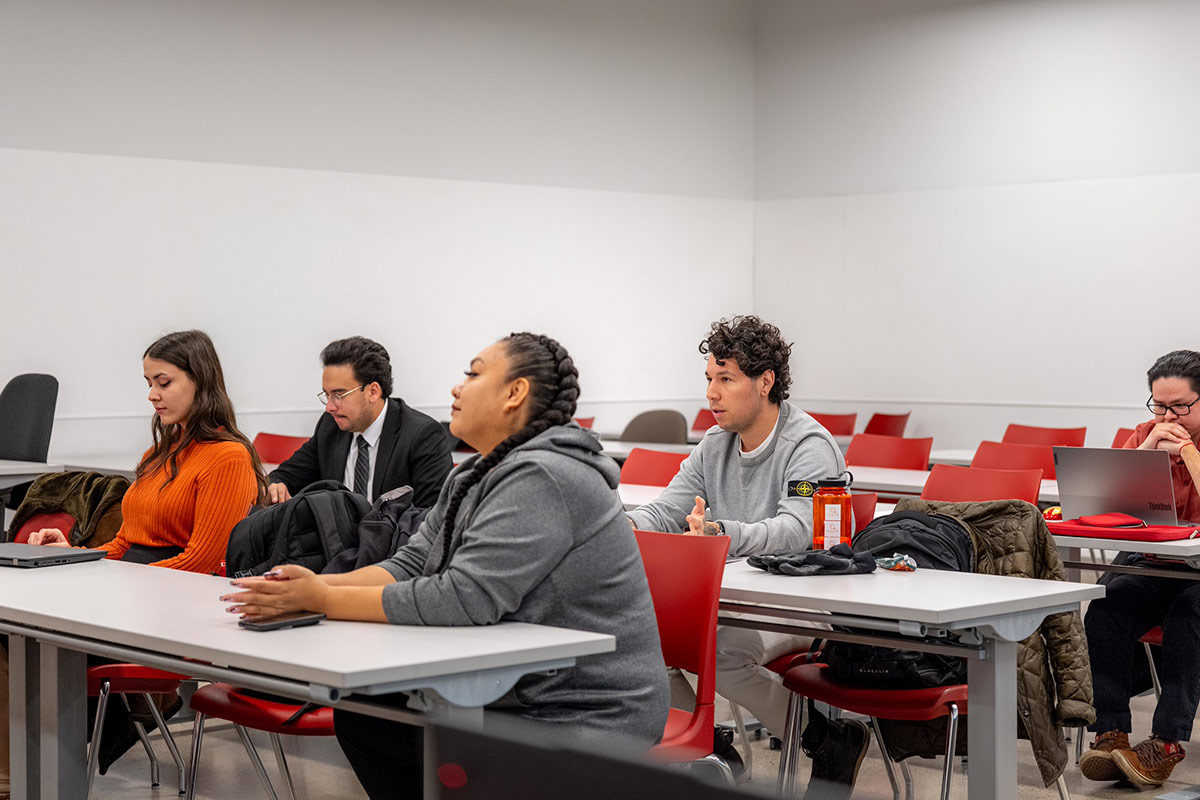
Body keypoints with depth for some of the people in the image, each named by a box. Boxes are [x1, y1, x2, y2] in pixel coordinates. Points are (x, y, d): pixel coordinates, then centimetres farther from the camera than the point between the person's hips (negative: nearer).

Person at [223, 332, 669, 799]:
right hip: (512, 695, 10)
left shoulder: (543, 479, -22)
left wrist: (325, 600, -24)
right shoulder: (471, 480, 12)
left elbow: (464, 599, -28)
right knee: (359, 714, 6)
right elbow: (410, 566, 6)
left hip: (583, 721, -9)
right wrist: (315, 586, -11)